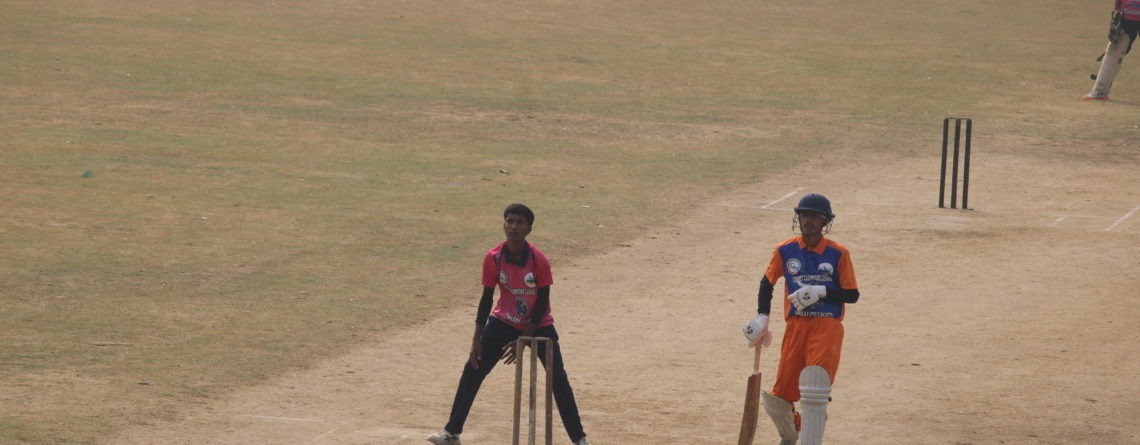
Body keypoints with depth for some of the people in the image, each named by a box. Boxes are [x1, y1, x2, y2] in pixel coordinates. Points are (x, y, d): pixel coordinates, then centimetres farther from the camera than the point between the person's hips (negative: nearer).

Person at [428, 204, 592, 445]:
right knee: (473, 370, -4)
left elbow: (543, 304, -16)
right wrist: (476, 340, -8)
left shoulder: (539, 260, -22)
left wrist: (524, 340, -18)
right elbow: (486, 299, -7)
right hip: (504, 322, 2)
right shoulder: (493, 258, -16)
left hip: (538, 325, -2)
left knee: (558, 378, -8)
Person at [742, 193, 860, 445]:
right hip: (795, 327, 3)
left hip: (827, 328, -3)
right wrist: (762, 318, 8)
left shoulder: (838, 254, -2)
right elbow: (767, 283, 18)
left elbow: (852, 295, -1)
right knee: (777, 399, 5)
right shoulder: (785, 251, 4)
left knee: (814, 393, -20)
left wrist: (821, 291, -17)